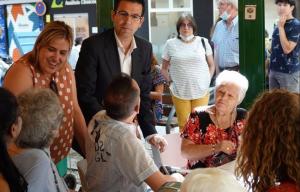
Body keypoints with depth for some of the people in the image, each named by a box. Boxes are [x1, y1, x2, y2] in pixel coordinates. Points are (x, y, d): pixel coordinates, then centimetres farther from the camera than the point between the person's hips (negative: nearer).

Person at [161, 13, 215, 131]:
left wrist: (207, 81, 3)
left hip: (201, 91, 0)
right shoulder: (171, 44, 3)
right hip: (179, 92, 0)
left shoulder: (203, 42, 4)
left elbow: (211, 65, 13)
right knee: (183, 125, 5)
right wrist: (170, 82, 1)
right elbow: (164, 68, 12)